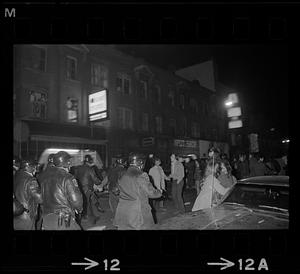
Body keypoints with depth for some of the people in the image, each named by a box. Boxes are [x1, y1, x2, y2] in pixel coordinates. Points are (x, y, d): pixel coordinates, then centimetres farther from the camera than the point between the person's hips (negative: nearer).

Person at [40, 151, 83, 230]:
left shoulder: (44, 177, 8)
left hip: (46, 219, 7)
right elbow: (76, 199, -17)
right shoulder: (68, 178, -13)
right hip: (64, 220, -7)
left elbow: (41, 197, 12)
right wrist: (79, 209, 3)